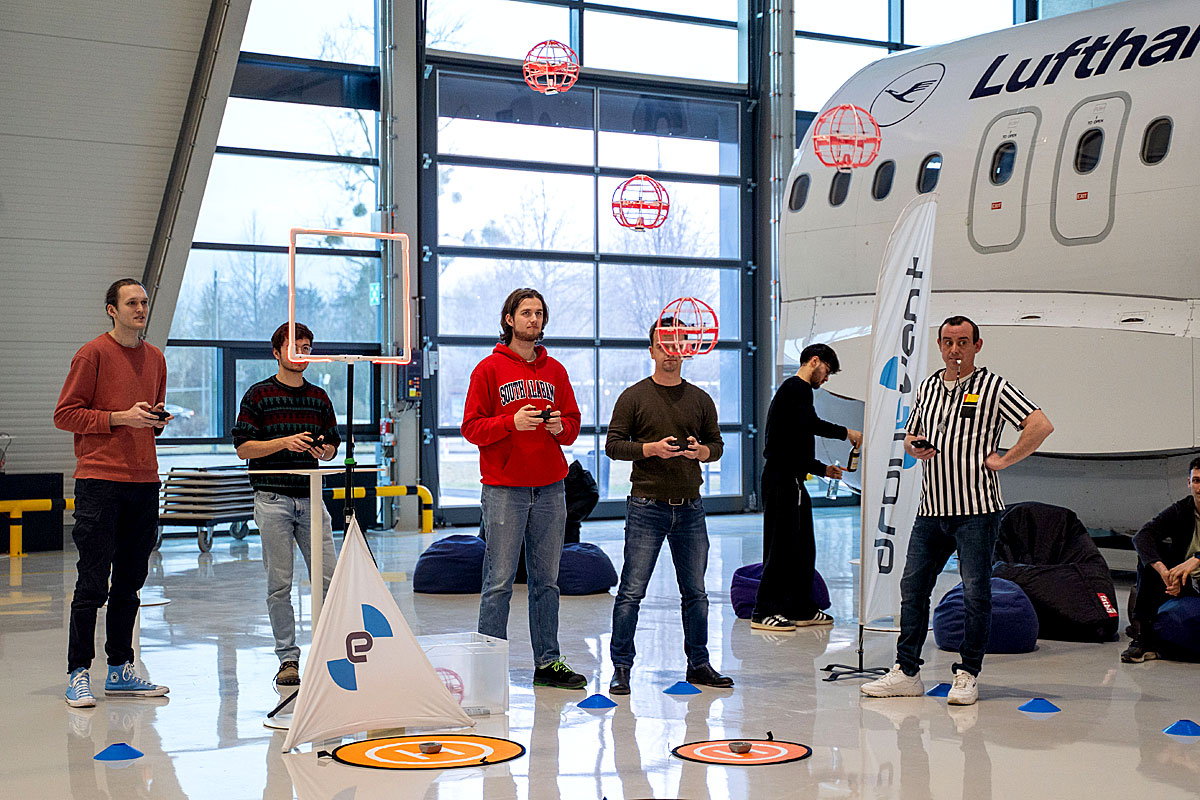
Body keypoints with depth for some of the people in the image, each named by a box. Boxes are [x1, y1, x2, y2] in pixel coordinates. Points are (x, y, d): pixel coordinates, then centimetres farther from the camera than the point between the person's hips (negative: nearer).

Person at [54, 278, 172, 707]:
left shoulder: (155, 358, 15)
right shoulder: (93, 354, -4)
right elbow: (65, 414, -7)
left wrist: (158, 420, 4)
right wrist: (121, 417, -15)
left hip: (144, 480, 6)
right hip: (99, 481, -6)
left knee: (130, 582, 10)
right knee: (92, 585, -6)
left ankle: (120, 670, 18)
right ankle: (78, 674, 1)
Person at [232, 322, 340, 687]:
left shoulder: (319, 397, 13)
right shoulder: (258, 395, 1)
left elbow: (333, 445, 17)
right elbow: (243, 447, -4)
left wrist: (323, 450, -6)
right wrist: (285, 442, -16)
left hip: (310, 498, 3)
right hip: (273, 498, -3)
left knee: (328, 580, -1)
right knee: (279, 584, -1)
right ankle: (288, 658, 8)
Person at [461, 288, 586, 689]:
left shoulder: (555, 371, 14)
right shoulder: (489, 369, 1)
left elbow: (573, 424, 16)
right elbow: (472, 427, -3)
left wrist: (560, 426, -6)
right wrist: (512, 422, -18)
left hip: (550, 488, 5)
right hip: (504, 489, -4)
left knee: (547, 580, 9)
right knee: (499, 581, -3)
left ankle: (548, 661, 16)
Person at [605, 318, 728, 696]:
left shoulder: (700, 399, 11)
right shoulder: (633, 397, 0)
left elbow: (717, 444, 14)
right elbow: (613, 445, -2)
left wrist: (701, 451, -8)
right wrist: (651, 448, -17)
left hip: (690, 507, 4)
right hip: (646, 505, -3)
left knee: (695, 591, 9)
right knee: (631, 591, -4)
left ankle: (698, 664, 21)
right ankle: (621, 667, 4)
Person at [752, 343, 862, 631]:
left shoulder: (793, 389, 25)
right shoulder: (797, 388, -7)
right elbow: (810, 424, -25)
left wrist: (823, 469, 21)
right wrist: (845, 432, -13)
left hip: (791, 480, 11)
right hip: (782, 480, -11)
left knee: (803, 547, 13)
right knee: (782, 545, -8)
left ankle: (801, 609, 20)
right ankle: (764, 612, -5)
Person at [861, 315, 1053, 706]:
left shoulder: (992, 387, -4)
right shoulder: (927, 387, 14)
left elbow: (1041, 425, -11)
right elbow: (910, 435, 25)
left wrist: (1003, 460, -11)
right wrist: (914, 446, 2)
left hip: (976, 510, -5)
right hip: (931, 508, 6)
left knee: (975, 593, -2)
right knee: (912, 586, 5)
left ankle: (967, 675, 8)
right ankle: (906, 671, 13)